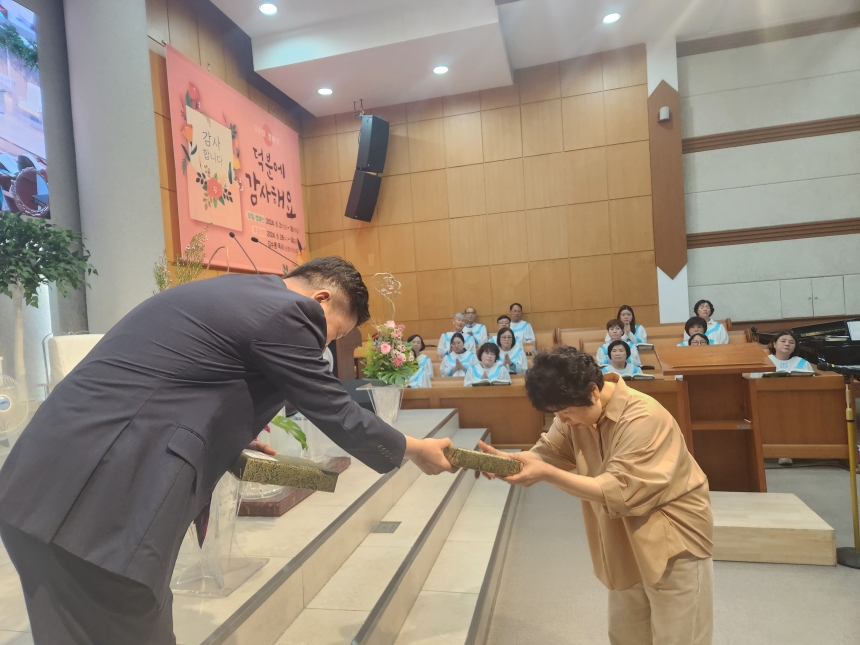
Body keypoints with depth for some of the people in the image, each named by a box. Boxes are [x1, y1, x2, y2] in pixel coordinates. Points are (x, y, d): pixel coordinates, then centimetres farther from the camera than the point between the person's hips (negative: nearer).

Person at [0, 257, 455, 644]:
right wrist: (413, 449, 12)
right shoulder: (287, 312, -10)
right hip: (98, 507, -9)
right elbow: (335, 412, -3)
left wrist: (234, 437, 35)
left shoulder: (226, 293, 18)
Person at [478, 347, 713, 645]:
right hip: (628, 543, 7)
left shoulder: (642, 419, -30)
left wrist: (546, 474, -39)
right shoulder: (578, 410, -6)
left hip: (673, 542, -7)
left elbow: (620, 493, -34)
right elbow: (548, 453, -8)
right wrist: (507, 459, -27)